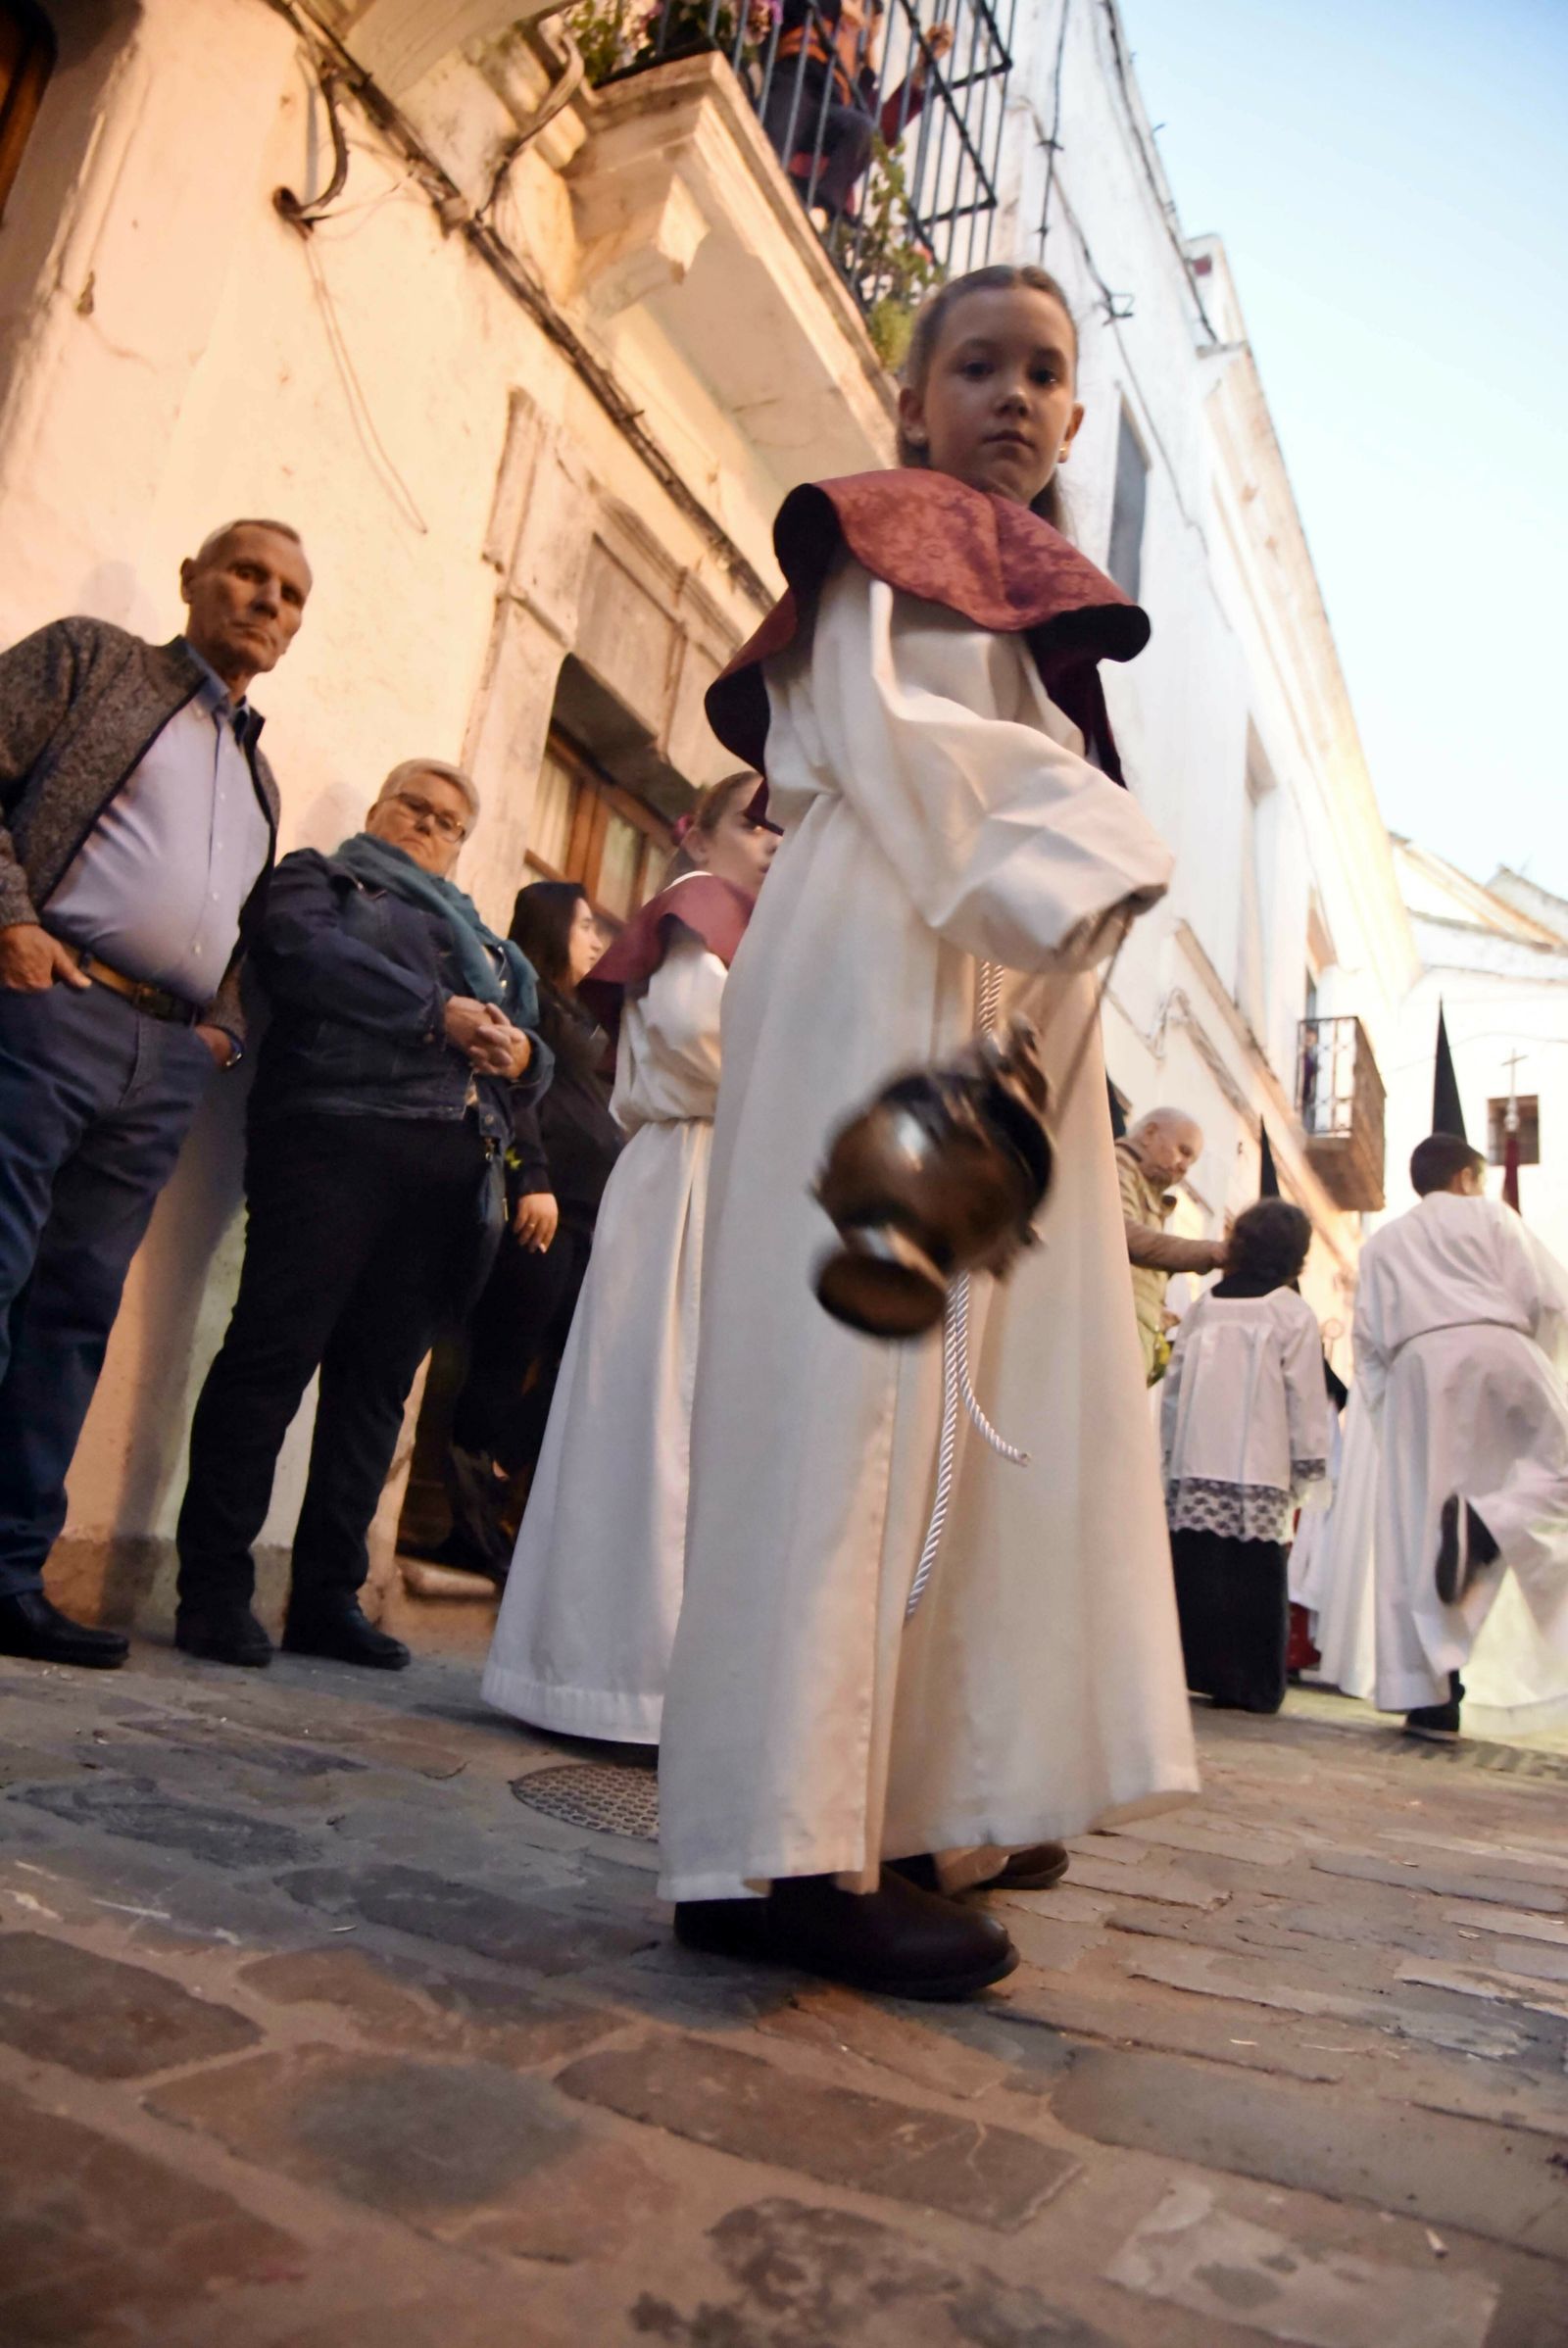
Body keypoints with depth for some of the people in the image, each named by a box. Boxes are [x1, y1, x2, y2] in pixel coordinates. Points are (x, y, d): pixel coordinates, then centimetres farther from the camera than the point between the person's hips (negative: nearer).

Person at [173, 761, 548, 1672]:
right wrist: (437, 1012, -13)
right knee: (274, 1356, -7)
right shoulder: (319, 877, 17)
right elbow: (305, 956, -6)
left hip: (455, 1171, 5)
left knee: (377, 1382, 3)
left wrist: (522, 1052, -3)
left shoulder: (480, 936, 31)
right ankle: (214, 1587, 0)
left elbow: (533, 1042, 21)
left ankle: (329, 1595, 8)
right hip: (338, 1139, -5)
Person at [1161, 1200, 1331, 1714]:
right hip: (1259, 1476, -3)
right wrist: (1309, 1473, 6)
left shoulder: (1204, 1305, 10)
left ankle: (1193, 1669, 9)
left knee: (1194, 1573, 5)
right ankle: (1248, 1684, 3)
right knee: (1255, 1579, 0)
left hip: (1195, 1466, 4)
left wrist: (1170, 1451, 18)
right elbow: (1307, 1401, -1)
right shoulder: (1294, 1314, -1)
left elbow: (1173, 1385, 11)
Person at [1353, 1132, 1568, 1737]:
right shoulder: (1490, 1216, 17)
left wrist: (1392, 1414, 15)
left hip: (1416, 1367, 3)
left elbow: (1368, 1343, 15)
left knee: (1416, 1538, -1)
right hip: (1494, 1351, -2)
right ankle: (1486, 1523, -22)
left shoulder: (1380, 1244, 26)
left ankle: (1430, 1694, -7)